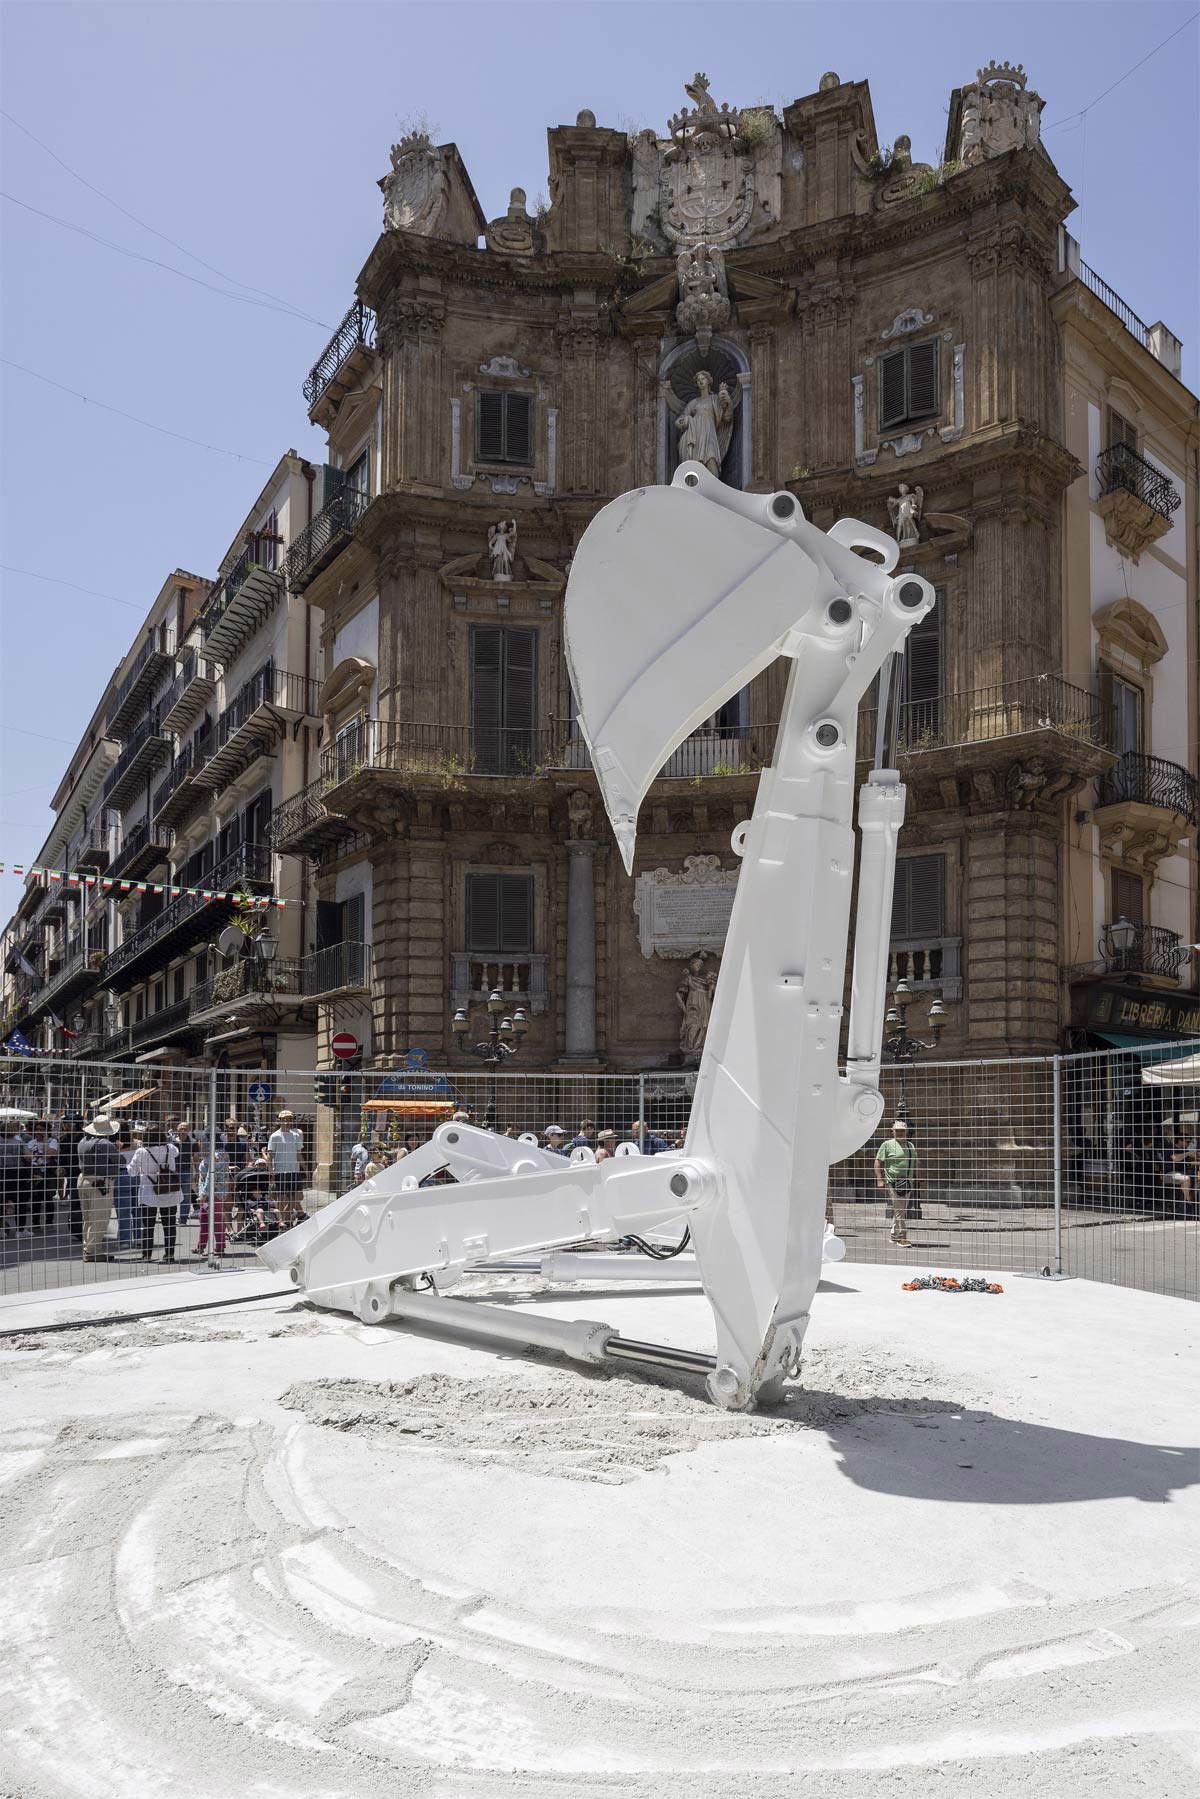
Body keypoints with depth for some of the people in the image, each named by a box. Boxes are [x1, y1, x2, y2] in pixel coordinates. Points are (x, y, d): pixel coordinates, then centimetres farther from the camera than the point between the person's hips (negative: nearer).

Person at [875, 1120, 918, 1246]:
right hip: (892, 1182, -6)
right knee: (899, 1210, -10)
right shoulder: (887, 1145, -2)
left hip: (907, 1182, 6)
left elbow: (914, 1165, 24)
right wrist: (880, 1180, -13)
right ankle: (902, 1237, -8)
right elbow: (878, 1162, -5)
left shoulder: (910, 1146, 17)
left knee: (901, 1210, 10)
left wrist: (914, 1181, 18)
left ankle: (894, 1236, 19)